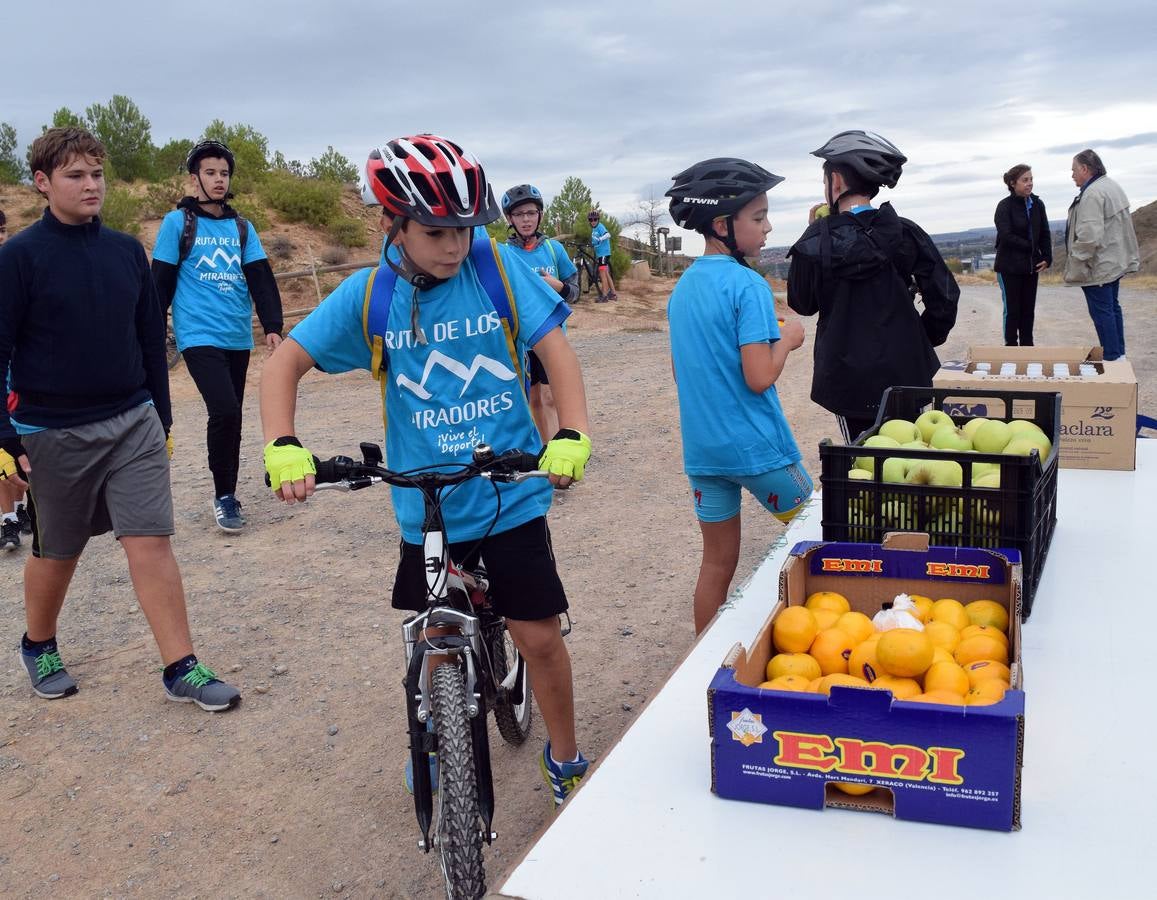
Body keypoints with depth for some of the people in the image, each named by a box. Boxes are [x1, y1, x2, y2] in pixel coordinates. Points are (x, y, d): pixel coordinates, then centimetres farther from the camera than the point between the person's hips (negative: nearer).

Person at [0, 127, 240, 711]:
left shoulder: (127, 251, 6)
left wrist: (162, 418, 12)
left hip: (133, 423, 3)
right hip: (53, 433, -2)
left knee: (151, 543, -3)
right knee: (57, 552, 13)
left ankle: (182, 670, 2)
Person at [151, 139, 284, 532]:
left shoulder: (242, 227, 11)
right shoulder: (177, 222, -1)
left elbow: (261, 278, 4)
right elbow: (161, 282, 0)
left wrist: (273, 327, -8)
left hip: (238, 338, 5)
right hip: (199, 336, -5)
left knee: (231, 415, 10)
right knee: (225, 411, -19)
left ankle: (228, 493, 24)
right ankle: (224, 495, -4)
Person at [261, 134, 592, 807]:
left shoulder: (498, 267, -8)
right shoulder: (370, 293, -5)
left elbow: (554, 348, -9)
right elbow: (287, 361, -2)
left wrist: (573, 436, -24)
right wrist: (284, 448, -18)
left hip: (511, 494, -1)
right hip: (427, 506, 2)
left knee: (539, 636, 2)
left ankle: (566, 761, 27)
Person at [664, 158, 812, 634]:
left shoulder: (682, 287, 9)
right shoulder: (748, 285, -15)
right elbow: (760, 377, -20)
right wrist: (787, 339, -2)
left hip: (700, 448, 7)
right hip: (756, 446, -7)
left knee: (717, 561, 14)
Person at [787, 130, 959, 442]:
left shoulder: (816, 242, -10)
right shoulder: (906, 233, -3)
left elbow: (802, 304, 3)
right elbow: (944, 296, -4)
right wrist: (925, 339, 13)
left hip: (848, 378, -2)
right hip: (905, 371, 2)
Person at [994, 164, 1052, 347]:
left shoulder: (1037, 204, 5)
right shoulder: (1004, 206, -10)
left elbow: (1045, 233, 9)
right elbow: (1006, 236, -16)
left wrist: (1047, 258, -2)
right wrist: (1030, 247, -12)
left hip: (1031, 266, 5)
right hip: (1010, 267, -5)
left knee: (1028, 309, 9)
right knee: (1012, 310, -1)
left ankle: (1027, 347, 18)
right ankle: (1011, 346, 7)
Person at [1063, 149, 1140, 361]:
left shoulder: (1092, 194, -21)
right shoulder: (1113, 186, 13)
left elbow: (1090, 235, -28)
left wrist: (1077, 260, -18)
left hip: (1098, 266, -10)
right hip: (1115, 261, 10)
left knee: (1101, 311, -4)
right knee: (1113, 307, 18)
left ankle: (1111, 358, -1)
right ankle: (1119, 354, 26)